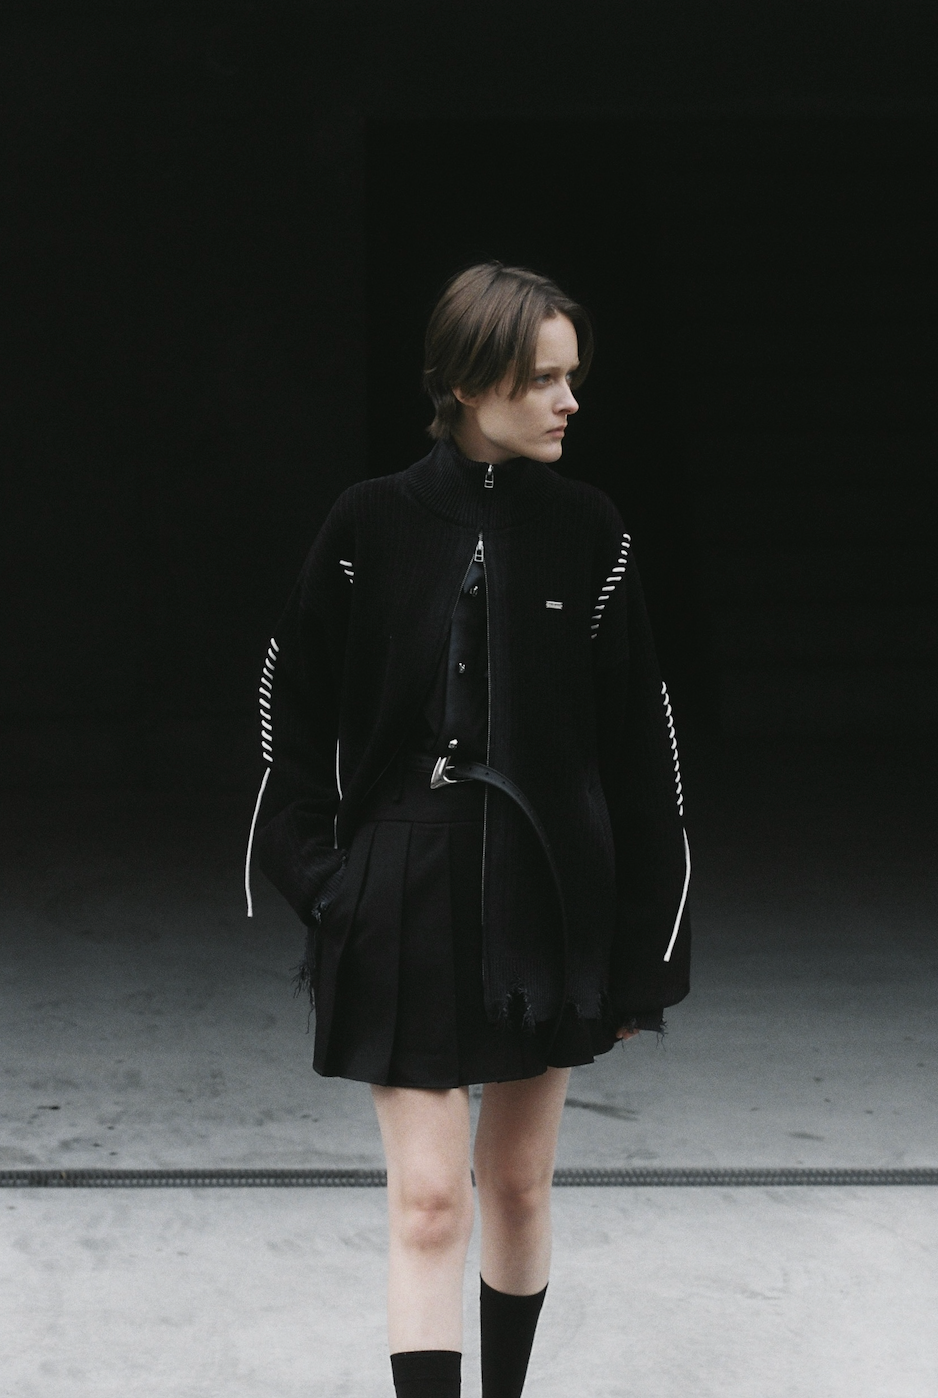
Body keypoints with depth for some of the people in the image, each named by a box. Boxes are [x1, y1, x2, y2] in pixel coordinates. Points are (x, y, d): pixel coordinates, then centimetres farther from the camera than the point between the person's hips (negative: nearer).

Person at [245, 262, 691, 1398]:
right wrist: (322, 880, -4)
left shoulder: (588, 531, -2)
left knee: (519, 1180, 14)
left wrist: (642, 951, 1)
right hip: (407, 891, -2)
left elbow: (639, 751, 1)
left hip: (548, 889, 2)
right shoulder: (370, 527, -6)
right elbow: (295, 718, 2)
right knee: (429, 1200, -5)